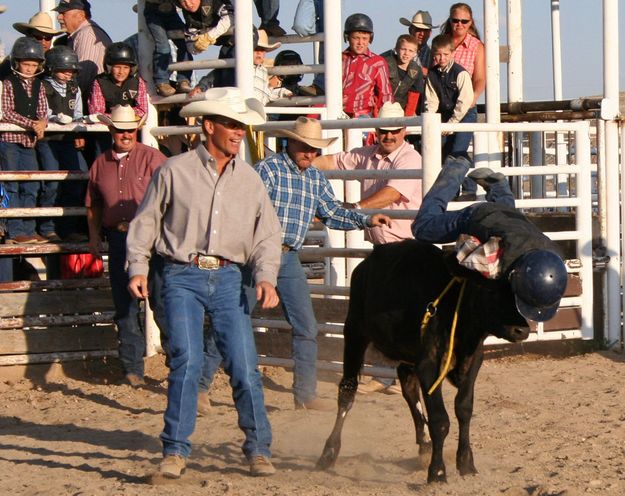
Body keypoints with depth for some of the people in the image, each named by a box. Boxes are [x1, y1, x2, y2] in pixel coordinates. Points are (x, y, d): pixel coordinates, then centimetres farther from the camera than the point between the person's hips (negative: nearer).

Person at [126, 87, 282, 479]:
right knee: (187, 359, -13)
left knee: (244, 363, -2)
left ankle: (259, 450, 11)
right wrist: (138, 268, -4)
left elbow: (267, 235, 11)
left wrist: (266, 277, -5)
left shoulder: (250, 179, 10)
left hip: (228, 278, 3)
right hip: (182, 277, -3)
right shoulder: (175, 171, 1)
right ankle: (176, 451, -4)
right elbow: (145, 223, 7)